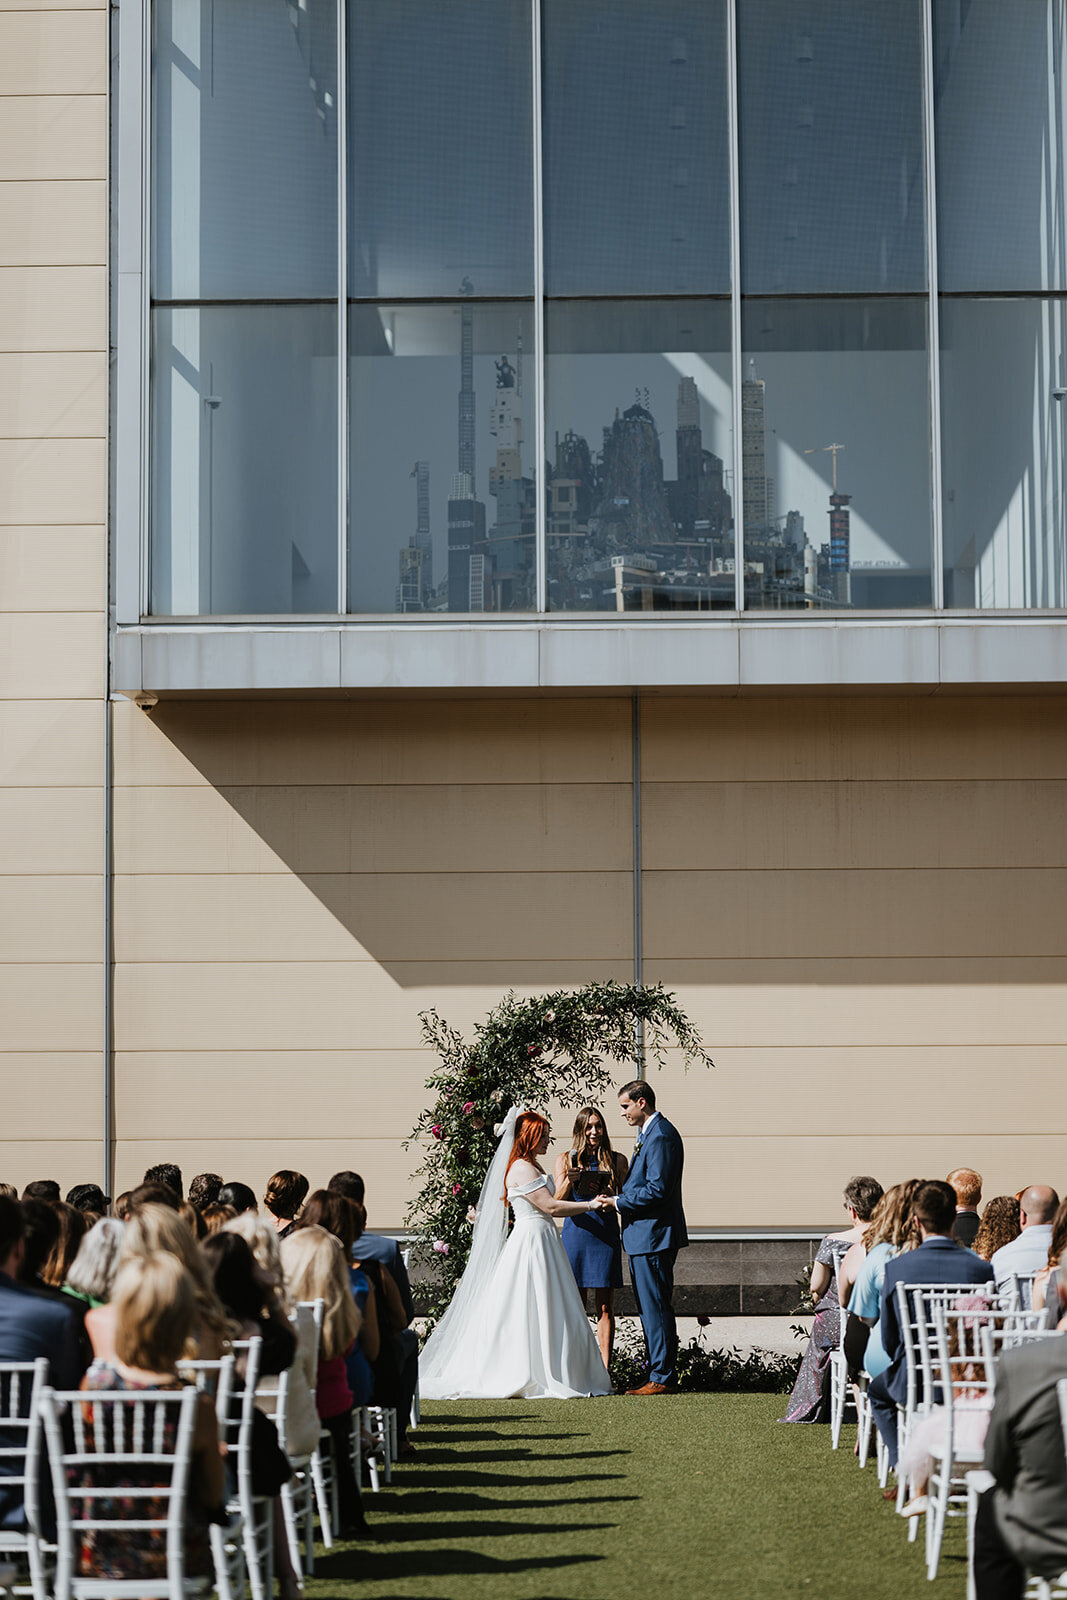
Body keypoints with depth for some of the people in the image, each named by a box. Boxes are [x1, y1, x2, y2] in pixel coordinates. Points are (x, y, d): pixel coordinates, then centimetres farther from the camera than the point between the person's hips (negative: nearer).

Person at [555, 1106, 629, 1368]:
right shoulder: (566, 1160, 8)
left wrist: (610, 1195, -12)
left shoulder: (617, 1161, 8)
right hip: (576, 1235, 0)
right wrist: (569, 1181, -16)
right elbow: (556, 1203, 3)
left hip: (606, 1236, 0)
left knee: (605, 1308, -3)